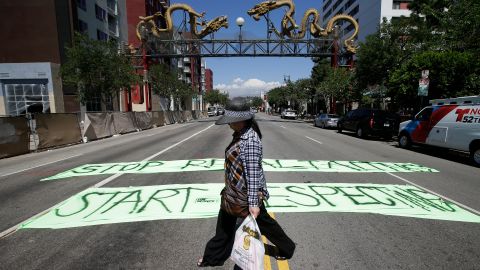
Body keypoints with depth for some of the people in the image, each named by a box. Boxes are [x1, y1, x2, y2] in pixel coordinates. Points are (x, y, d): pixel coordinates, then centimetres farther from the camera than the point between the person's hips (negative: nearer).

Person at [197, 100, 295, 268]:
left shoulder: (250, 139, -27)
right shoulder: (240, 134, 2)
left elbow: (253, 171, -28)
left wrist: (253, 202, -25)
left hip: (246, 193, -9)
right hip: (233, 191, 9)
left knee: (262, 222, 14)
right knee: (225, 224, 22)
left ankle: (286, 248, 40)